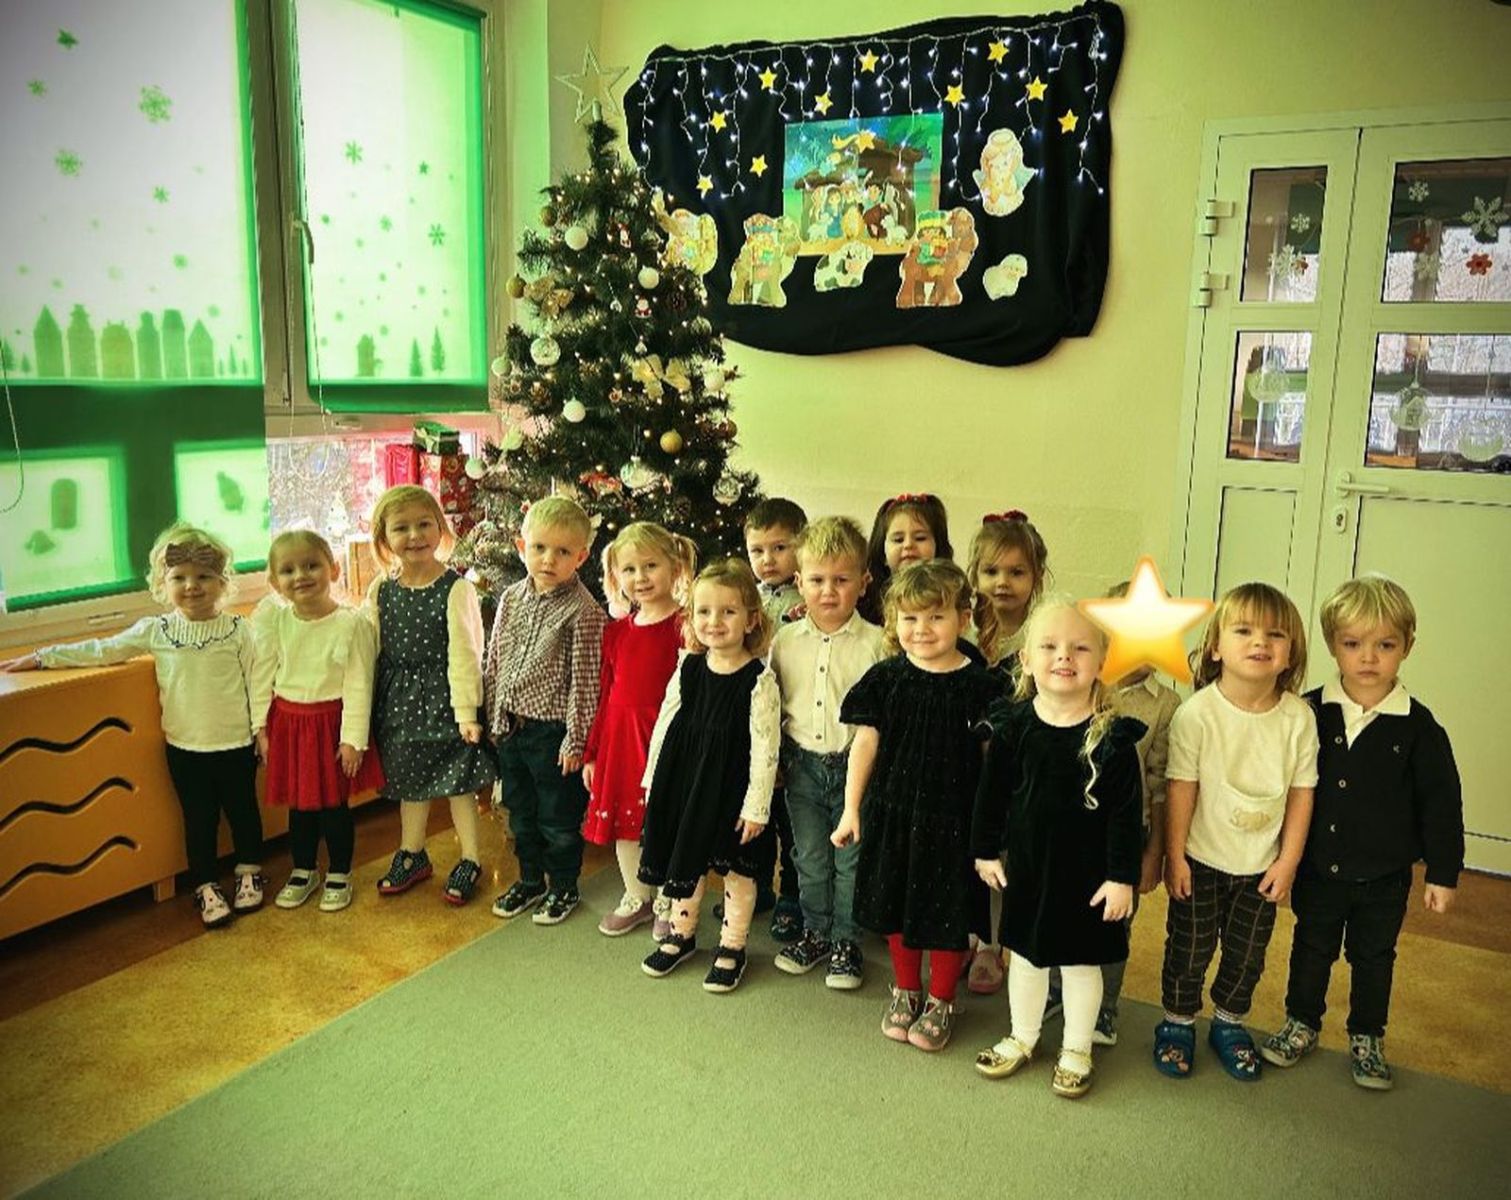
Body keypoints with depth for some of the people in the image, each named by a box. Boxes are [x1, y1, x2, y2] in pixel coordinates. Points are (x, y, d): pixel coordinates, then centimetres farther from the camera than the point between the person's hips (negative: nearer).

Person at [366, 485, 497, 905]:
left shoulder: (455, 589, -14)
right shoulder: (381, 590, 0)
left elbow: (464, 654, -16)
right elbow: (371, 651, 6)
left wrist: (467, 711, -18)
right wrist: (368, 708, 6)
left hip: (442, 697, -5)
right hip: (398, 698, 5)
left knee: (459, 782, 6)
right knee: (409, 782, 20)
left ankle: (469, 862, 23)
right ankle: (412, 855, 38)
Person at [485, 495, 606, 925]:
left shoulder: (582, 611, -15)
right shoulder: (511, 599, 4)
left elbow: (584, 680, -14)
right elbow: (494, 662, 11)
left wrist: (575, 739, -13)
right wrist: (493, 717, 10)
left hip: (552, 729, -6)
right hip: (511, 727, 6)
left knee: (559, 816, 9)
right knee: (521, 812, 20)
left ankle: (563, 887, 27)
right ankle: (530, 879, 38)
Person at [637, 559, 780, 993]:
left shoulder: (759, 680, -16)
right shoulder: (688, 670, -1)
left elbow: (764, 746, -15)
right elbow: (665, 724, 7)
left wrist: (756, 806, -15)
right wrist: (653, 779, 9)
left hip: (731, 787, -5)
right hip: (684, 779, 5)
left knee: (736, 869, 10)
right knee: (683, 861, 18)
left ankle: (732, 948, 29)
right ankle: (681, 934, 39)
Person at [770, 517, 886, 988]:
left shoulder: (876, 642, -10)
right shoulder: (785, 640, 0)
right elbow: (772, 704, 9)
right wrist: (773, 762, 7)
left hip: (855, 764, -3)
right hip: (802, 765, 3)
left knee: (851, 859, 9)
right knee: (809, 858, 16)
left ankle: (846, 941, 25)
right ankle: (815, 931, 33)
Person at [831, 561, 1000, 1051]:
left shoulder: (979, 686, -11)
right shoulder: (886, 679, -4)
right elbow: (865, 744, 2)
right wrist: (851, 809, 4)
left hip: (952, 816, -3)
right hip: (892, 809, 3)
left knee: (946, 908, 8)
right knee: (896, 902, 16)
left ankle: (941, 1001, 32)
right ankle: (906, 990, 39)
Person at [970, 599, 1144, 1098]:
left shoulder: (1112, 735, -16)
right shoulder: (1013, 724, -9)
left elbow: (1125, 812, -12)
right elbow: (992, 792, 1)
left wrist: (1123, 876, -12)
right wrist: (986, 850, 5)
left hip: (1087, 871, -2)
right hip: (1027, 864, 3)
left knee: (1082, 960, 15)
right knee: (1025, 954, 19)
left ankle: (1077, 1049, 36)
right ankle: (1022, 1038, 40)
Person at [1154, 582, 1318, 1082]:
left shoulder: (1299, 717, -12)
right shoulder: (1196, 712, -19)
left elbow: (1301, 792, -5)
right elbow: (1181, 787, -13)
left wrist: (1288, 861, -3)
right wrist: (1174, 855, -9)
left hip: (1262, 867, 2)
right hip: (1201, 861, -2)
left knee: (1247, 953, 17)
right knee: (1189, 948, 12)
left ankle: (1229, 1023, 39)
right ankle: (1177, 1023, 33)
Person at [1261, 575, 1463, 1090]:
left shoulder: (1418, 726, -12)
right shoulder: (1310, 713, -10)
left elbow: (1440, 802, -5)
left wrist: (1443, 874, -4)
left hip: (1384, 876, -1)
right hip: (1317, 868, 1)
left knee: (1374, 959, 17)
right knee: (1311, 950, 18)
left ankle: (1367, 1039, 36)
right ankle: (1301, 1025, 37)